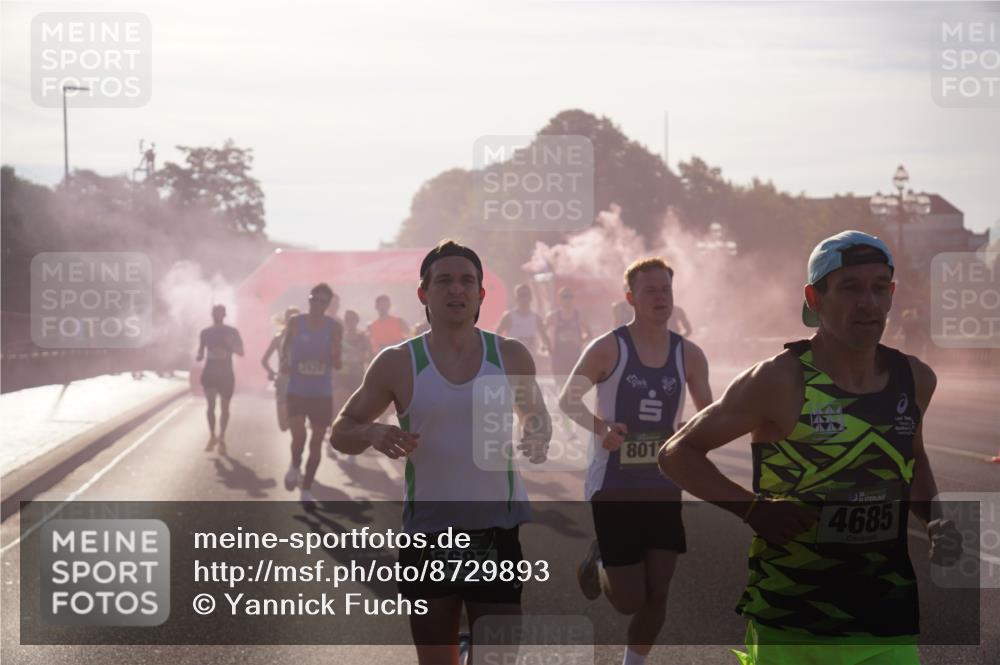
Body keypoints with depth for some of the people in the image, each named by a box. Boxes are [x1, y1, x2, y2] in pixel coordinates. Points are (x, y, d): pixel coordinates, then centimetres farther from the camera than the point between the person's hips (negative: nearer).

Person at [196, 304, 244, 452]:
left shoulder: (232, 332, 0)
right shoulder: (205, 333, 5)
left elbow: (241, 352, -1)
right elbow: (200, 354, 10)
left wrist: (231, 345, -20)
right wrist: (199, 357, -14)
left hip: (226, 374, -1)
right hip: (209, 373, 1)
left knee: (224, 407, 3)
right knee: (211, 405, -7)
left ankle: (221, 438, 13)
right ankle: (212, 436, 0)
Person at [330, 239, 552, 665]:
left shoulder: (511, 356, 2)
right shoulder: (398, 363, -3)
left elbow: (538, 420, 16)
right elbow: (342, 431, 5)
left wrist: (538, 439, -9)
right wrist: (372, 434, -19)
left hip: (498, 532, 0)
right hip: (427, 534, 0)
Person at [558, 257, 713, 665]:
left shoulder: (689, 355, 2)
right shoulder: (608, 349, -9)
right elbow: (567, 400, -2)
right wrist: (600, 427, -20)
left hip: (664, 488, 4)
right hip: (614, 489, -4)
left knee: (657, 596, 5)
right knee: (629, 600, -2)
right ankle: (599, 562, 31)